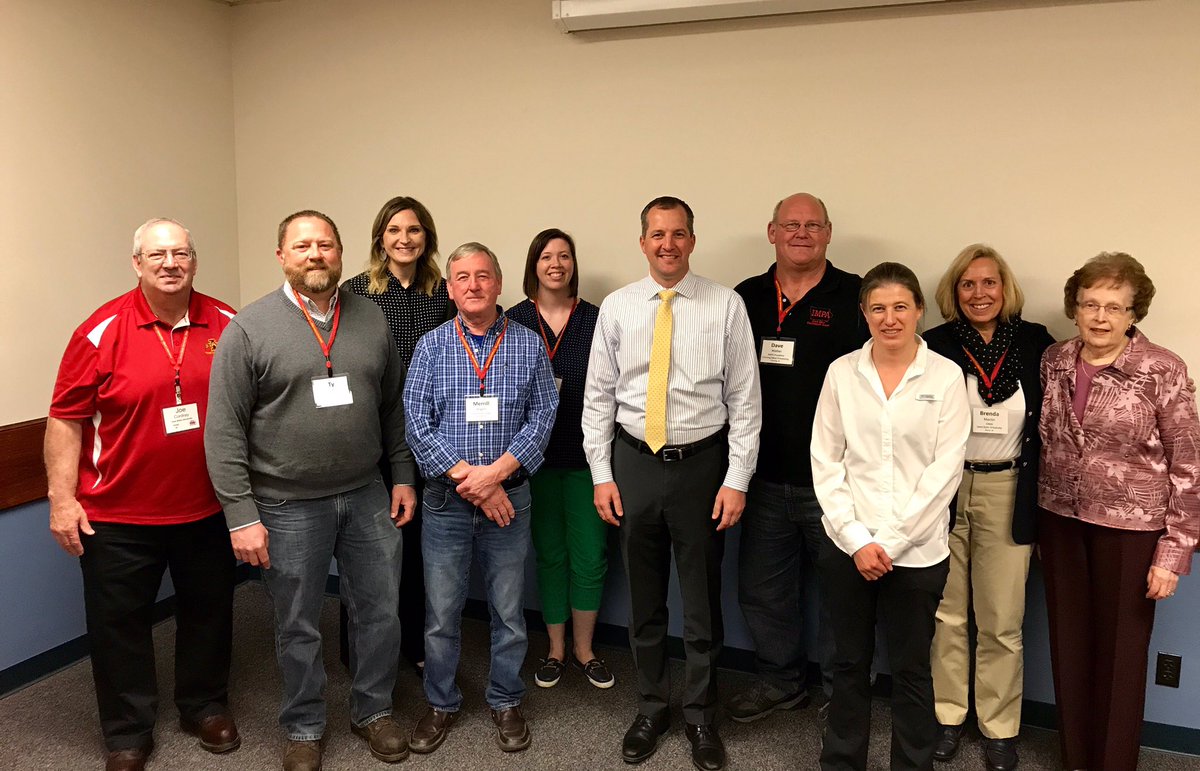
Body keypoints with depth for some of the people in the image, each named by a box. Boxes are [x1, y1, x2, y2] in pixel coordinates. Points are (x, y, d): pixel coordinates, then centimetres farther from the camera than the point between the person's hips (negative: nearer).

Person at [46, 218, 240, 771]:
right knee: (119, 624, 10)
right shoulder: (102, 331, -9)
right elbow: (66, 419, -7)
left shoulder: (228, 326, -1)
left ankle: (205, 706, 39)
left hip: (208, 509, 3)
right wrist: (61, 499, -11)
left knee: (208, 612, 17)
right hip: (118, 516, -2)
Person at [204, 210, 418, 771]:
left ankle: (373, 710, 36)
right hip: (289, 507, -3)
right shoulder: (250, 327, -9)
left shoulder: (371, 318, 4)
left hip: (368, 497, 4)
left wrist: (402, 476, 8)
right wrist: (242, 515, -12)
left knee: (380, 610, 13)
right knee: (298, 626, 12)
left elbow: (393, 406, 11)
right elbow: (224, 430, -10)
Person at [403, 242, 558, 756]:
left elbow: (542, 416, -4)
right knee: (441, 613, 9)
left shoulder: (529, 344, 2)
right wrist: (467, 477, -14)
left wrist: (496, 473, -16)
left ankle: (505, 702, 30)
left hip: (509, 497, 0)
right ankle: (441, 704, 29)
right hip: (446, 500, 0)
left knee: (509, 611, 11)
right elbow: (417, 423, -5)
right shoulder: (431, 346, 1)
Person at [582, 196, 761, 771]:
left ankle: (700, 716, 30)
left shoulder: (726, 306, -4)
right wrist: (601, 474, 0)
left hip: (702, 464, -2)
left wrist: (737, 480, -8)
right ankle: (650, 708, 34)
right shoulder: (616, 308, 2)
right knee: (644, 599, 15)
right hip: (634, 463, 2)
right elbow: (598, 396, 5)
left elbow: (744, 399, -4)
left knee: (702, 600, 10)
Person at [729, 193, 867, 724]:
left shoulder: (855, 298, -5)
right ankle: (781, 679, 36)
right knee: (761, 588, 15)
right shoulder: (746, 298, 7)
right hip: (764, 477, 4)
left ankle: (838, 690, 31)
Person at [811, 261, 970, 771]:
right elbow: (826, 461, 0)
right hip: (848, 547, 2)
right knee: (849, 662, 14)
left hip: (917, 551, -1)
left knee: (911, 670, 11)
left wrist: (890, 542, -11)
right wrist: (855, 538, -8)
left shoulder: (945, 376, -3)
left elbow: (945, 469, -7)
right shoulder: (841, 372, 1)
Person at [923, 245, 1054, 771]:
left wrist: (1039, 502, -1)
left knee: (1001, 622, 8)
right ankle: (947, 715, 28)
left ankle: (1000, 727, 26)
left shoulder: (1035, 344, -1)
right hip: (943, 491, 0)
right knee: (946, 615, 11)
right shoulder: (936, 346, -4)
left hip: (1008, 495, 0)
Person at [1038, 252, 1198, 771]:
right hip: (1061, 521, 4)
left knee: (1121, 653, 8)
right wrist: (1036, 522, 11)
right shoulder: (1054, 362, 1)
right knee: (1070, 646, 14)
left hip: (1131, 528, -4)